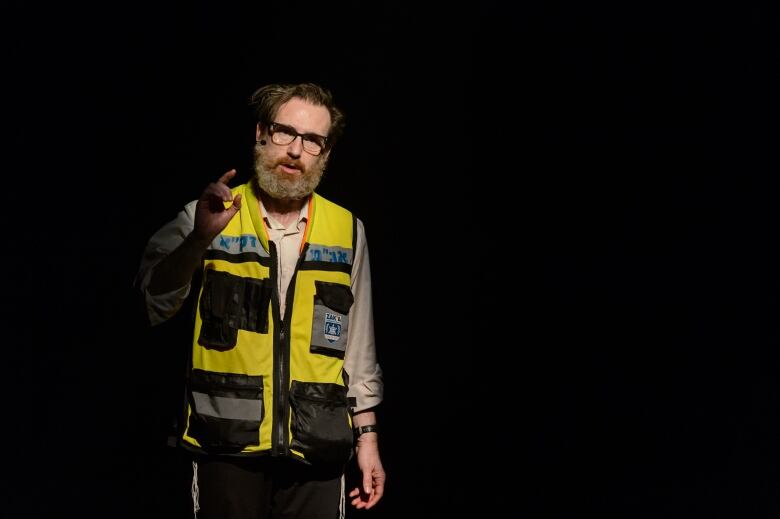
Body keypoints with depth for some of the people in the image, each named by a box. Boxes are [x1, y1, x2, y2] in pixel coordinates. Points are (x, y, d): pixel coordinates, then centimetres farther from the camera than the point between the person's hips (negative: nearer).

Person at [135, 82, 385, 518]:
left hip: (316, 450, 2)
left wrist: (367, 435, 10)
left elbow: (359, 347, 11)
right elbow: (154, 304, -12)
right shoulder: (209, 217, 1)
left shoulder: (347, 230, 7)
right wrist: (199, 238, -25)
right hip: (227, 442, -1)